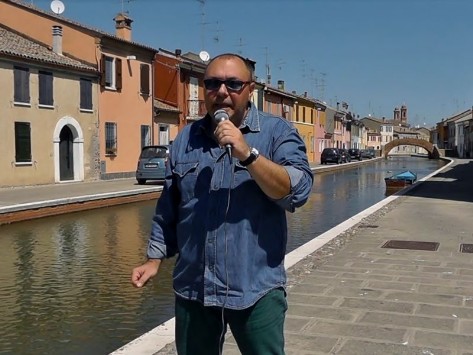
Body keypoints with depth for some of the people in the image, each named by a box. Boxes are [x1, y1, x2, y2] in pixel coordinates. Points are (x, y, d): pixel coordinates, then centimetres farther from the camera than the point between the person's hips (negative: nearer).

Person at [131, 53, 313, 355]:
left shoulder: (278, 132, -4)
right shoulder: (186, 138, 8)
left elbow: (298, 191, -18)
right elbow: (168, 209, 13)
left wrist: (247, 153, -25)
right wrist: (155, 259, 11)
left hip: (256, 290, -3)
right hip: (192, 288, 4)